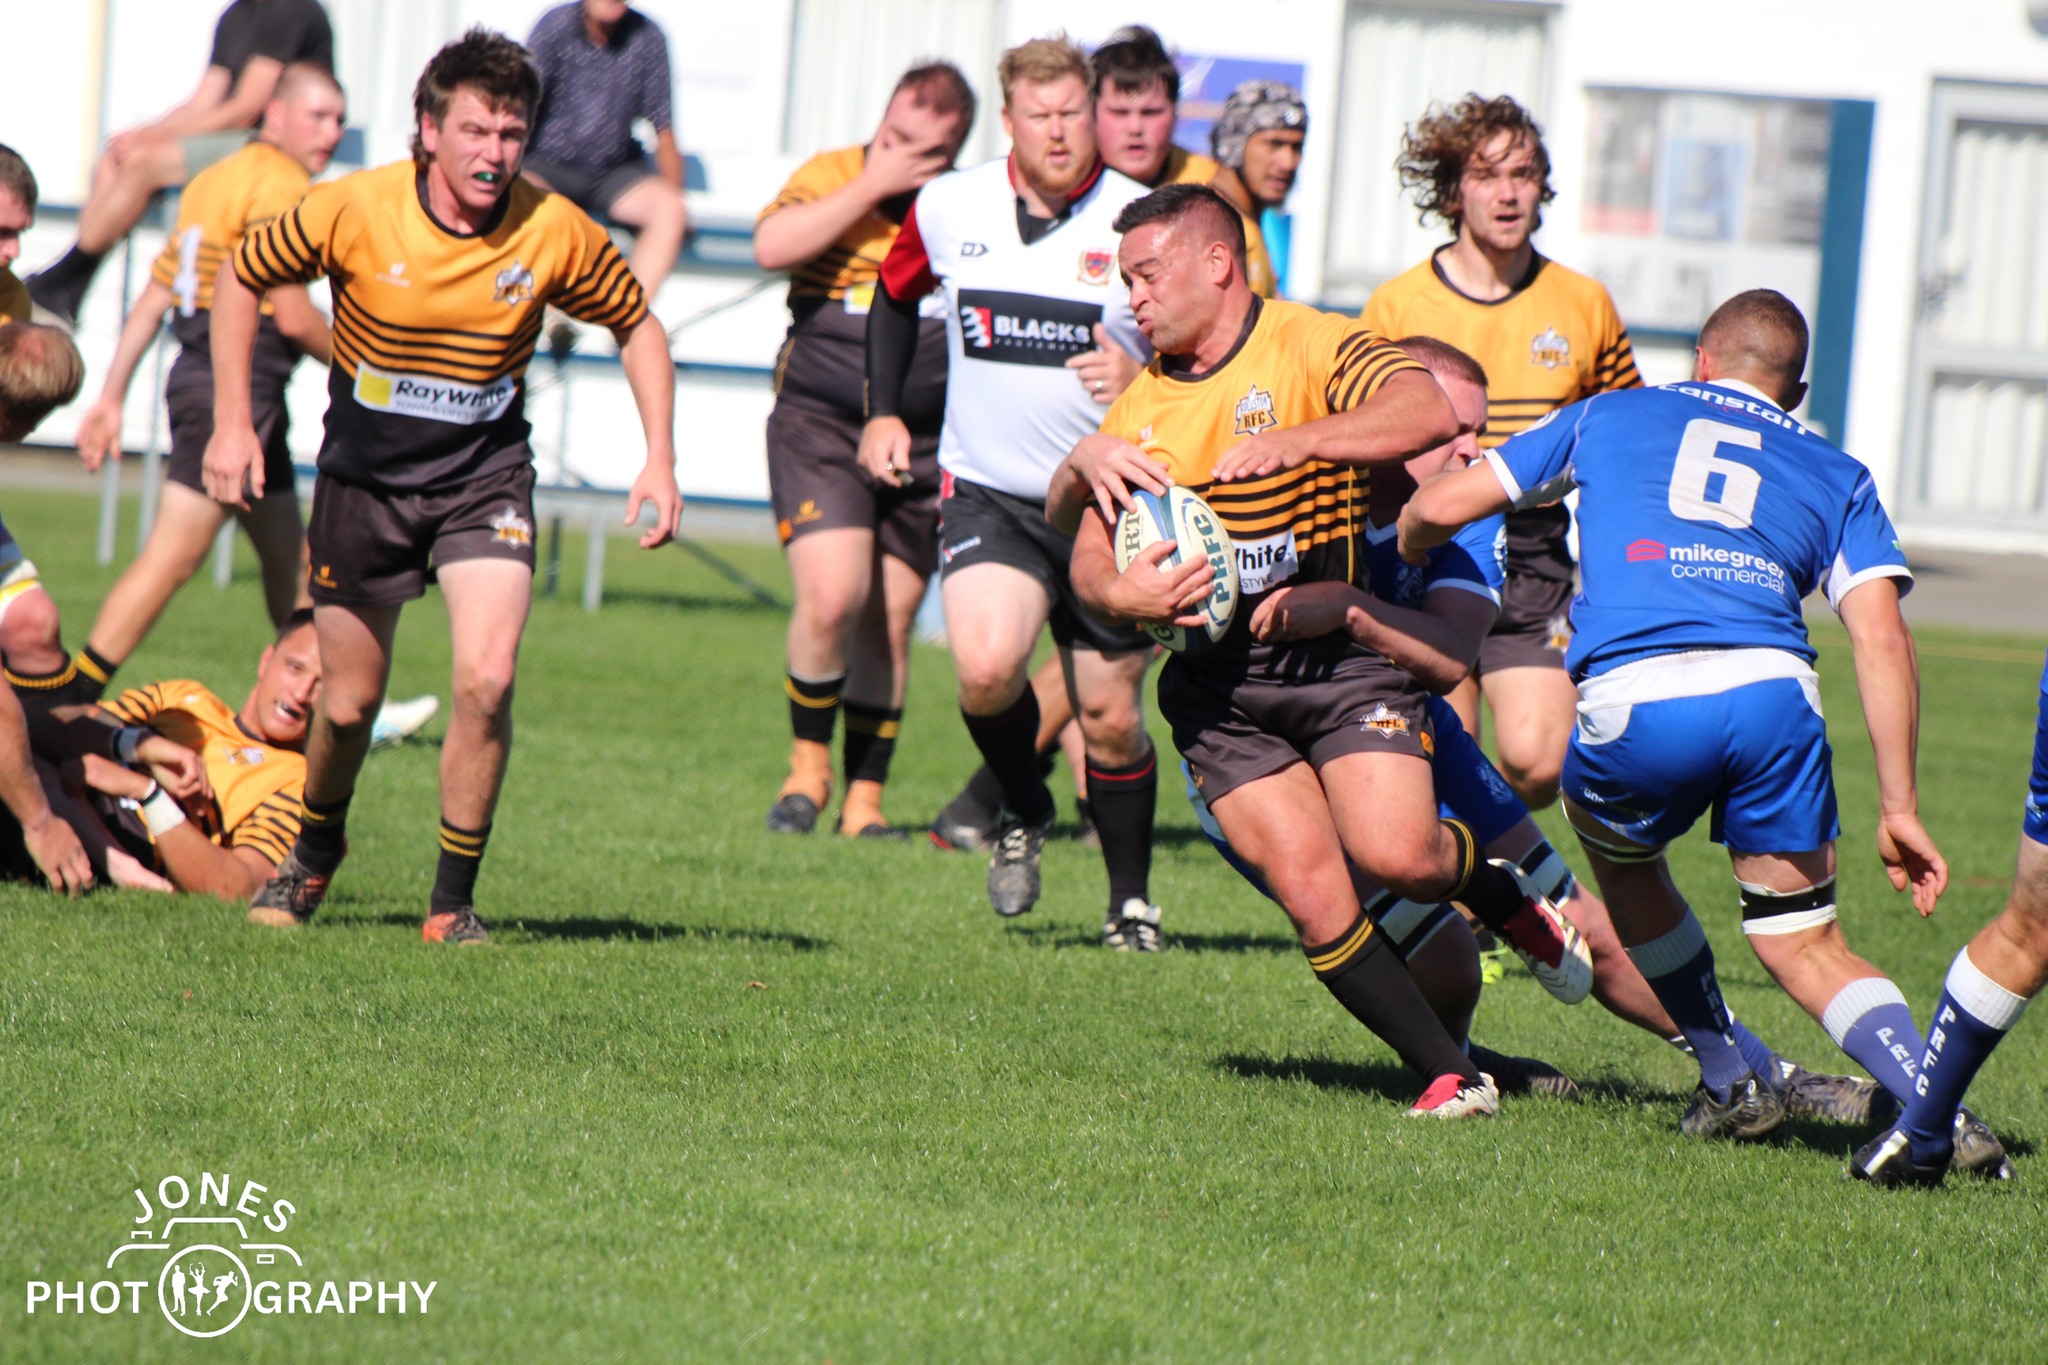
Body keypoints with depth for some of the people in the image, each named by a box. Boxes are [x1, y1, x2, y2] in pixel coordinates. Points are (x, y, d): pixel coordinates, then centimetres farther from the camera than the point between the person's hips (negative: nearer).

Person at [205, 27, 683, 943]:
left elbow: (636, 325, 3)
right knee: (348, 704, 9)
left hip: (483, 477, 0)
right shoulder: (354, 211, -17)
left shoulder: (556, 234, -15)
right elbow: (241, 278, -1)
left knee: (487, 679, -20)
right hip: (363, 479, 0)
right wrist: (232, 422, -5)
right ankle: (316, 849, 42)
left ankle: (453, 903, -3)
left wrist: (660, 459, -5)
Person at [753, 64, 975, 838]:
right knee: (831, 597, -19)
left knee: (889, 623, 6)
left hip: (925, 445, 3)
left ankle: (865, 802, 16)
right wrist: (872, 186, -19)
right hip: (819, 424, -3)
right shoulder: (831, 178, -2)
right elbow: (772, 247, -21)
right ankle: (808, 766, 3)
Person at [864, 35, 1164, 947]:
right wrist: (882, 411, 13)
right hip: (987, 492, 1)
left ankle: (1131, 903, 23)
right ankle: (1024, 811, 8)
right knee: (986, 668, -23)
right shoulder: (949, 208, 0)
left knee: (1110, 718, 3)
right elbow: (897, 294, 21)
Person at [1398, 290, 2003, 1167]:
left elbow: (1440, 507, 25)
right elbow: (1882, 638, 11)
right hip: (1771, 693, 1)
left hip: (1632, 706, -1)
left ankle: (1731, 1085, 29)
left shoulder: (1609, 417, 26)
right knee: (1805, 948, 13)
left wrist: (1399, 561, 48)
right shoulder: (1837, 476, 25)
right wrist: (1899, 809, 11)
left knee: (1620, 856, 32)